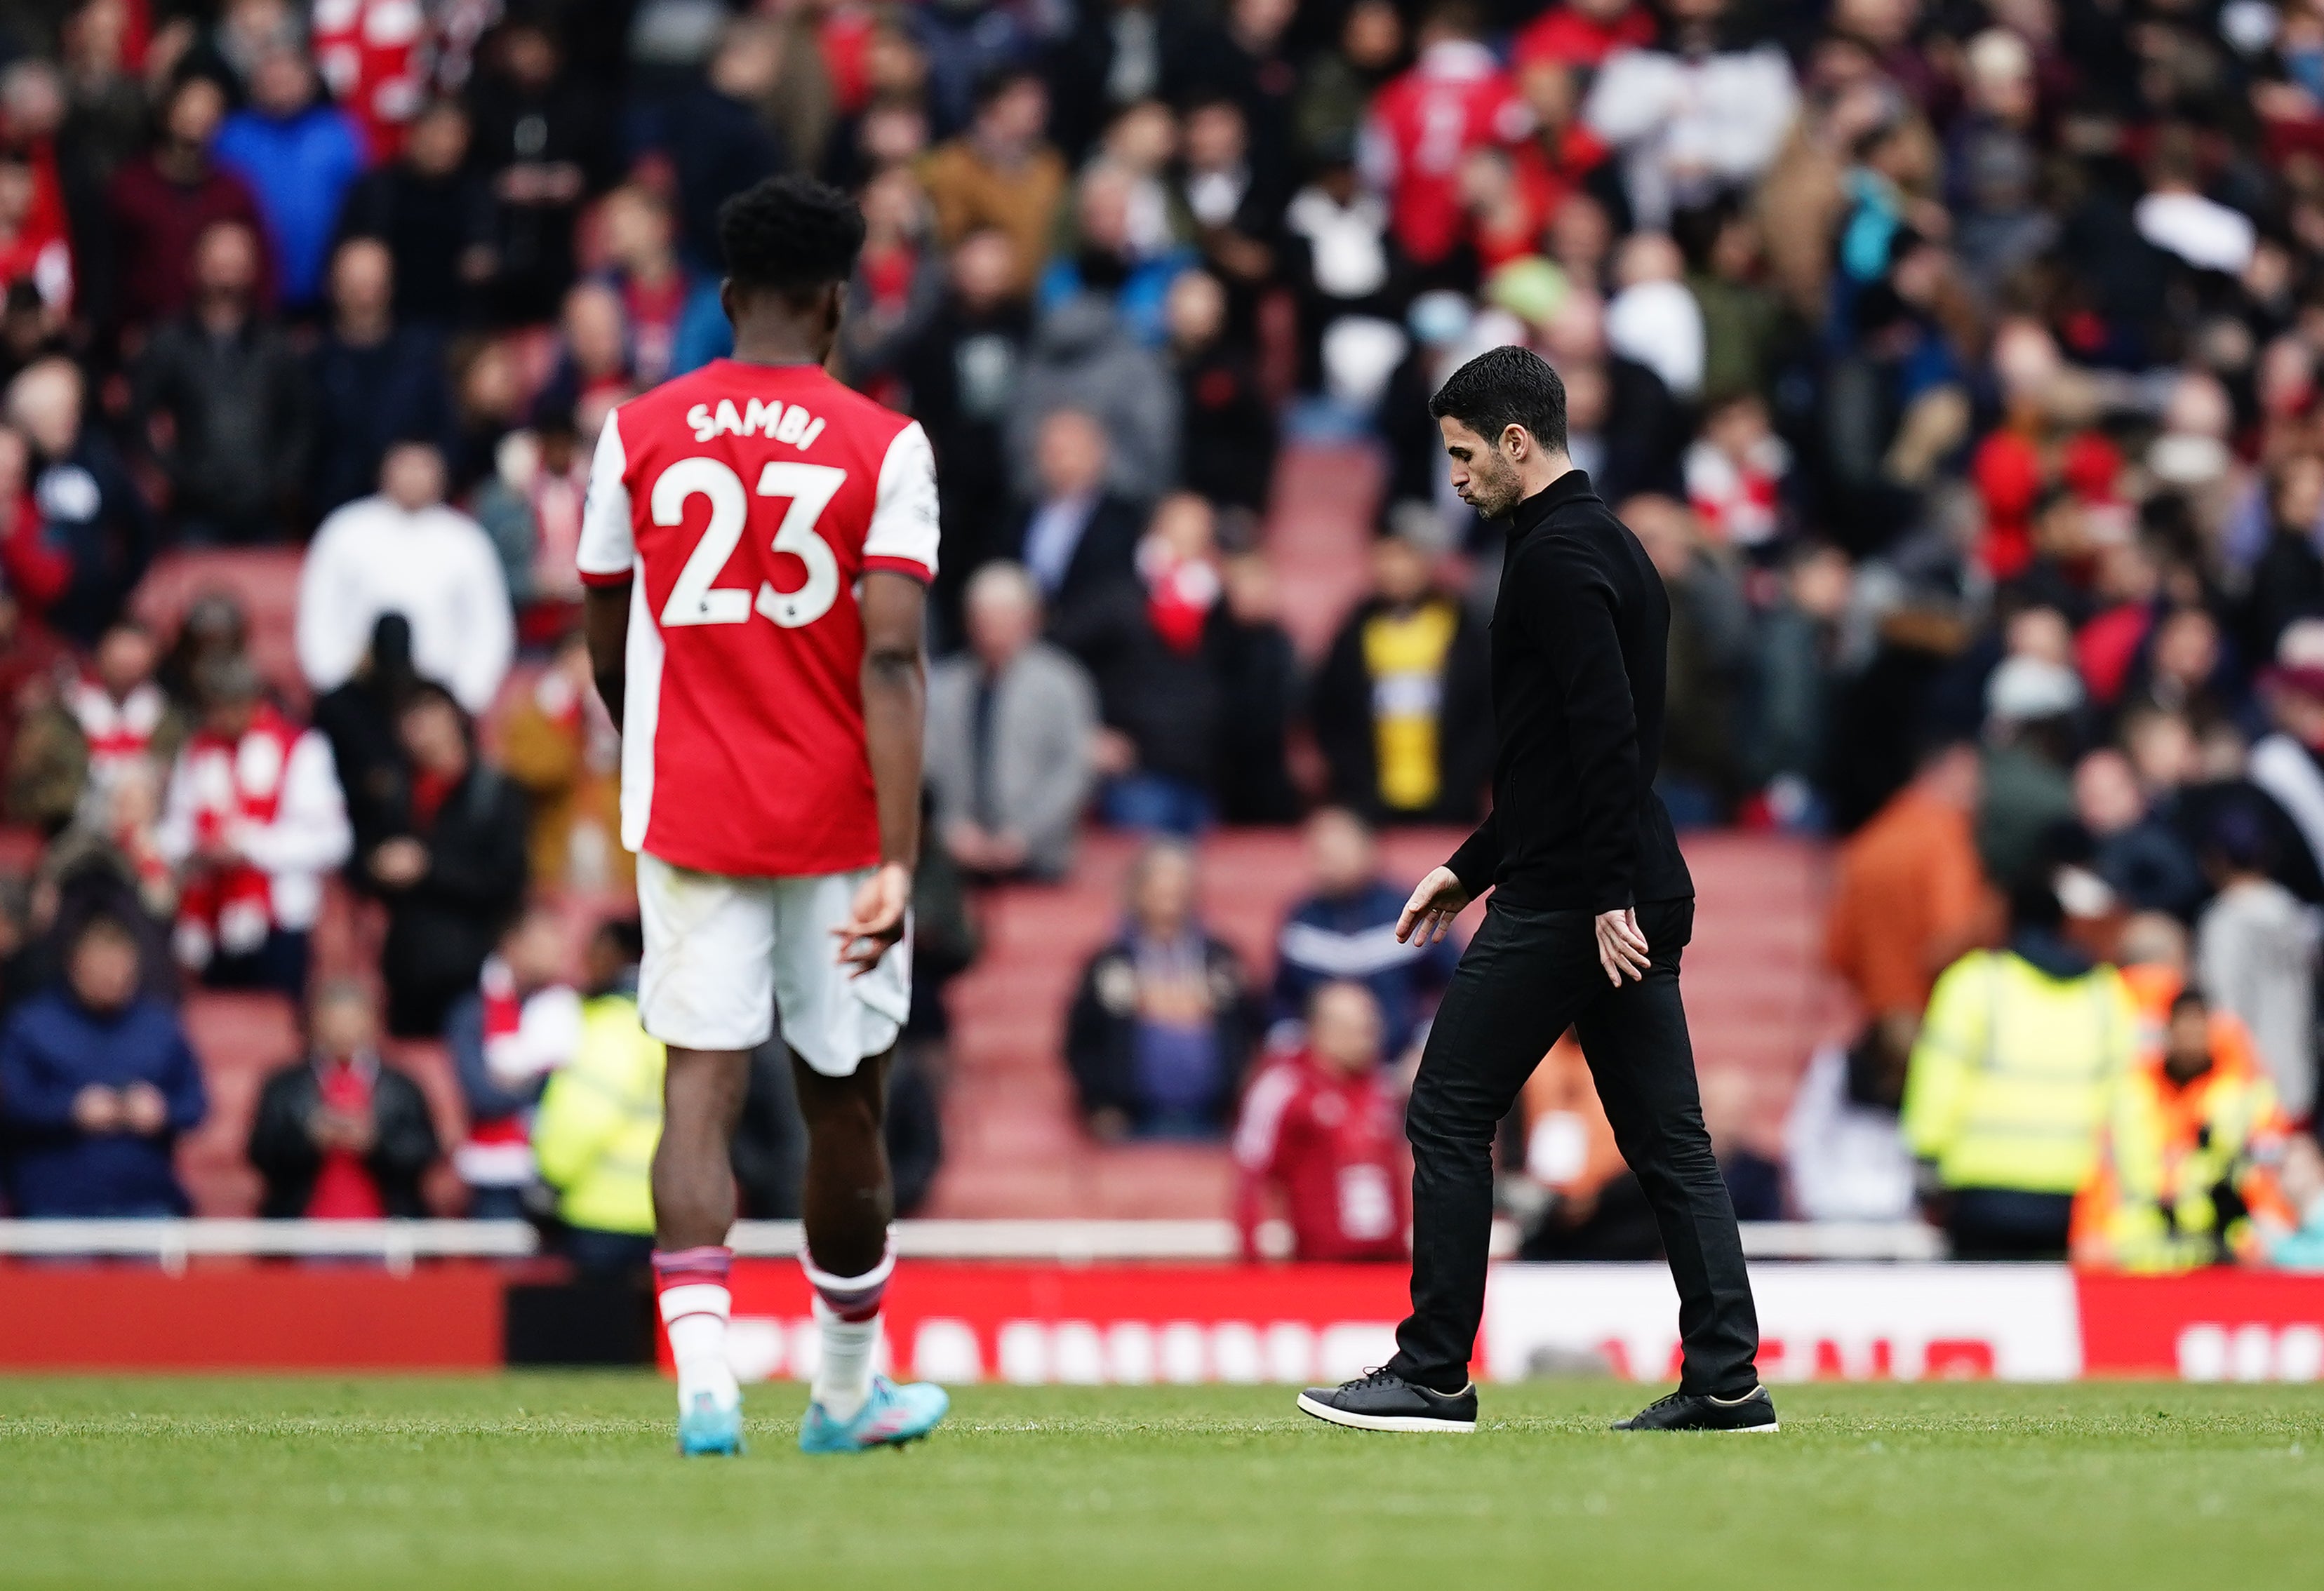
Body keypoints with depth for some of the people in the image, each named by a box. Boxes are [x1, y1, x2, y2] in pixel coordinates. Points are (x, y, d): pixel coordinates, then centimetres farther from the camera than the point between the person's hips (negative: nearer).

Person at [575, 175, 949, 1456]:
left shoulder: (637, 434, 2)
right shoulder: (883, 448, -5)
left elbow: (605, 644, 11)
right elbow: (890, 660, -14)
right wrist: (898, 864, -16)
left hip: (687, 816, 1)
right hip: (837, 820, -1)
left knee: (701, 1083, -4)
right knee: (843, 1101, 13)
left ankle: (704, 1380, -23)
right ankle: (847, 1391, 27)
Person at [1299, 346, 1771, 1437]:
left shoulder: (1557, 556, -13)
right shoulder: (1610, 546, 19)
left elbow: (1603, 734, -23)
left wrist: (1608, 897, -26)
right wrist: (1469, 868, 26)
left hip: (1565, 903, -10)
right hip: (1630, 902, 10)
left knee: (1448, 1116, -3)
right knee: (1664, 1139, 7)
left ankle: (1434, 1376, -1)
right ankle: (1725, 1378, 2)